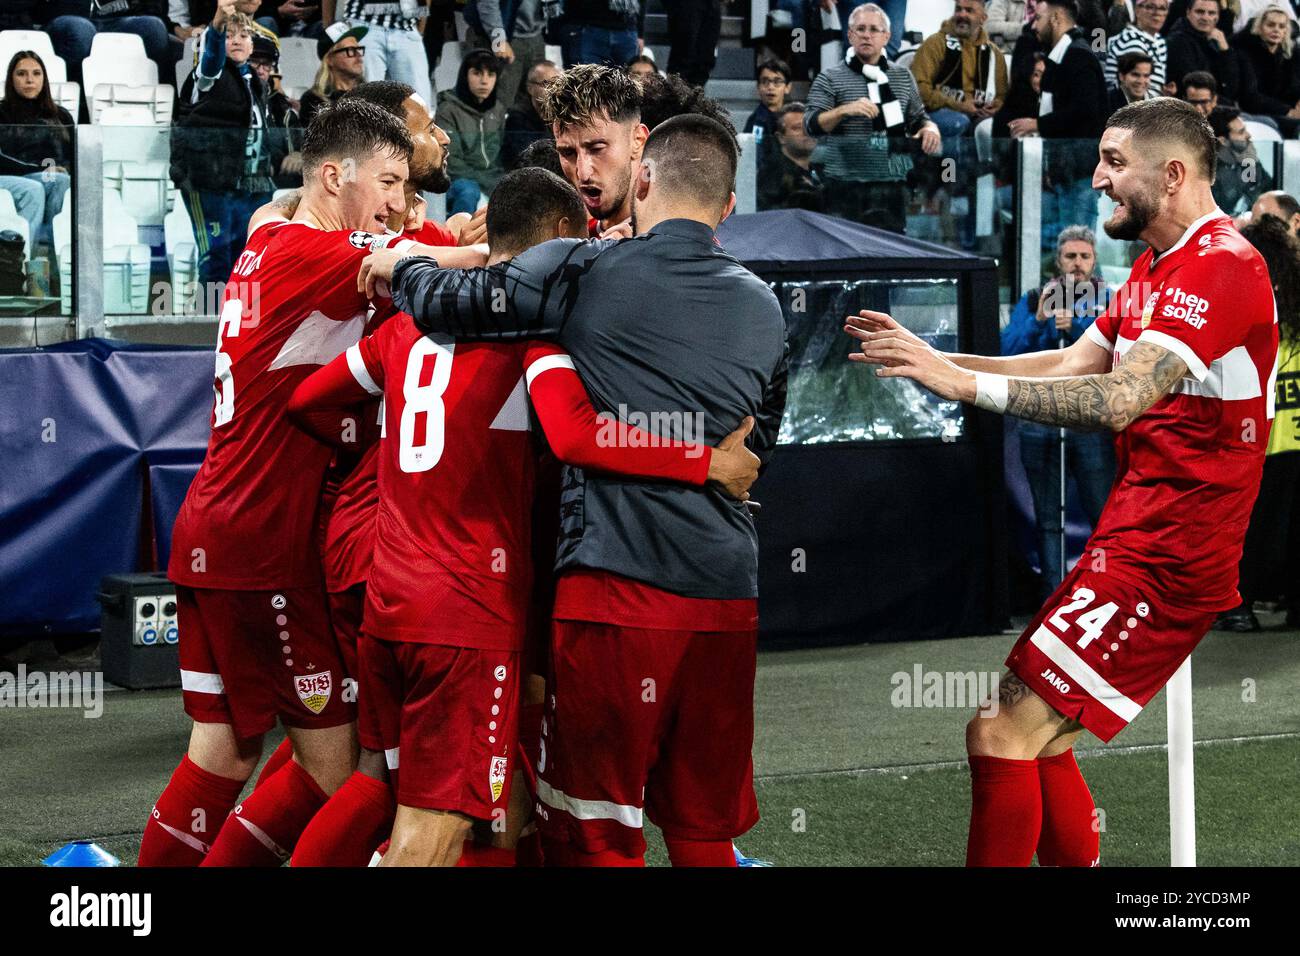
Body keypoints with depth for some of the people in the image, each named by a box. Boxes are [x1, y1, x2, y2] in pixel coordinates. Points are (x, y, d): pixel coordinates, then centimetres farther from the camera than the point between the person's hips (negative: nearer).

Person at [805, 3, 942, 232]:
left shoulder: (903, 77, 14)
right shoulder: (830, 79, 2)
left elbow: (919, 118, 21)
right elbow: (811, 125, -6)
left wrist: (930, 128, -3)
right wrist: (844, 111, -23)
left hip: (892, 188, 4)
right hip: (846, 188, -4)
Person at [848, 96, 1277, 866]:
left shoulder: (1221, 267, -16)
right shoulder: (1156, 268, 20)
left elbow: (1120, 399, -27)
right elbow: (1074, 366, 13)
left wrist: (964, 383, -27)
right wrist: (932, 358, 1)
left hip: (1163, 557, -10)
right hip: (1133, 537, 10)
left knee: (1002, 733, -13)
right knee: (1036, 736, 13)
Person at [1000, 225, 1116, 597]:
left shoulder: (1110, 301, 9)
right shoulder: (1033, 301, 14)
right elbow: (1008, 350, 3)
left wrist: (1075, 325, -16)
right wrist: (1039, 321, -11)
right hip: (1039, 423, 2)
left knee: (1105, 515, -6)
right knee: (1048, 520, 5)